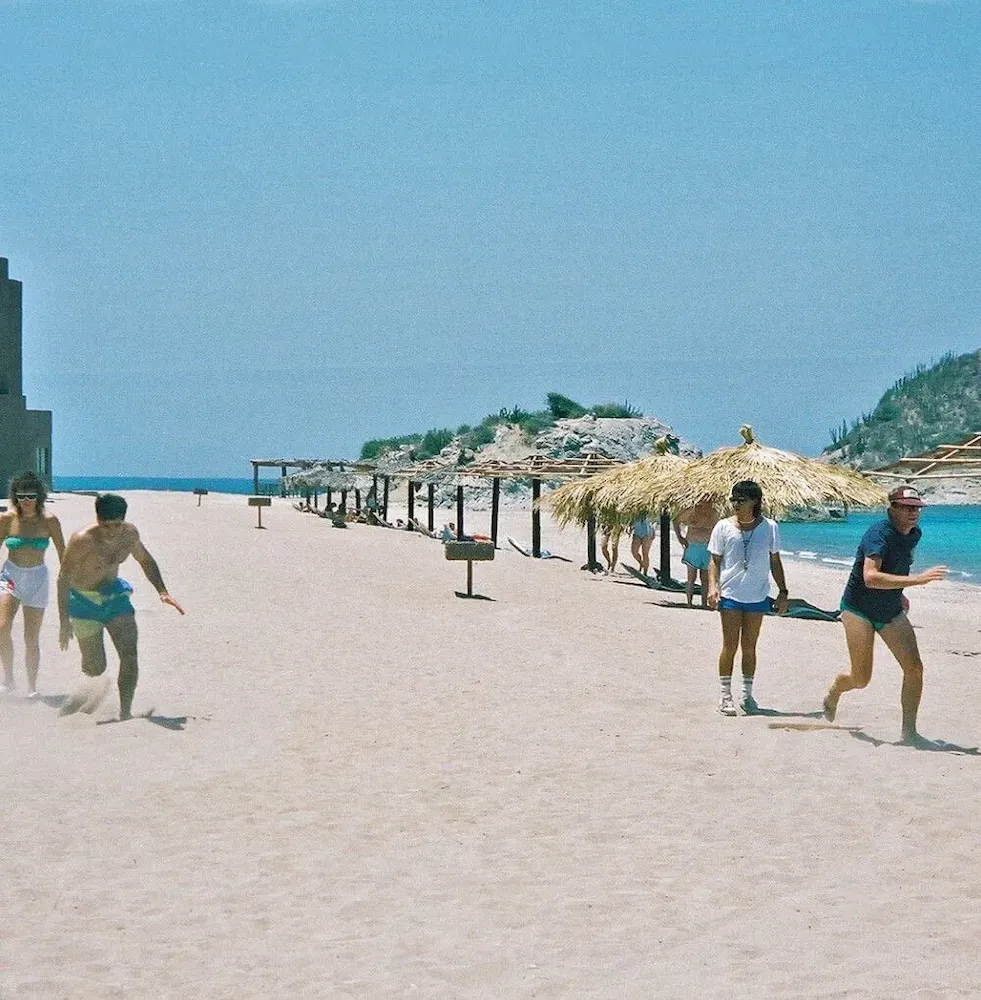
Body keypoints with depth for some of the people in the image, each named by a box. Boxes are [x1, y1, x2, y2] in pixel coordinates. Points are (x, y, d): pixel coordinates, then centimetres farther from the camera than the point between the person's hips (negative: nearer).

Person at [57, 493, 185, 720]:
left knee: (130, 655, -12)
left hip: (114, 594, 4)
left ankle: (125, 713, -10)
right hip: (85, 601, -4)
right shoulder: (82, 541, -26)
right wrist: (65, 622, -25)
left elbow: (145, 560, 11)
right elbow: (63, 579, -21)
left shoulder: (129, 534, -9)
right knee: (95, 668, -2)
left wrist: (162, 591, 1)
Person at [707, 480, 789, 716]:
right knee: (730, 645, -3)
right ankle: (725, 695, 6)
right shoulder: (723, 527, -2)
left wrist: (783, 592, 7)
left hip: (757, 597, 1)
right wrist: (712, 586, -12)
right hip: (730, 595, -1)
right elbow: (715, 561, 3)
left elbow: (775, 562, 8)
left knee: (749, 647, 8)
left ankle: (747, 695, 18)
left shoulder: (769, 527, 0)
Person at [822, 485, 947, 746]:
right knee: (861, 678, -4)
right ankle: (834, 692, 32)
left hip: (891, 612, 7)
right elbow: (870, 577, -39)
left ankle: (909, 732, 1)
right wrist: (916, 580, -44)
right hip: (859, 609, -7)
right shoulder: (879, 534, -24)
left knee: (914, 668, -7)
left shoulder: (914, 534, 2)